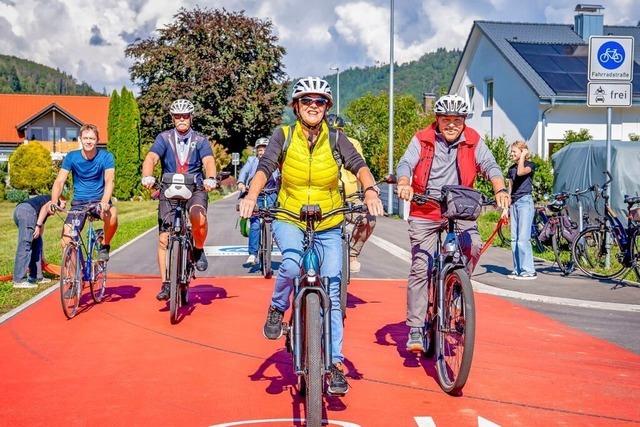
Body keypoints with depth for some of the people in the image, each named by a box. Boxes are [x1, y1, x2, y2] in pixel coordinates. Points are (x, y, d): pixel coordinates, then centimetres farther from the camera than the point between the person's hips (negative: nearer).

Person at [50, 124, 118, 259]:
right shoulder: (72, 157, -5)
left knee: (112, 215, -36)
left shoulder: (106, 157, -9)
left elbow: (109, 181, -21)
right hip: (79, 202, 2)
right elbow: (59, 181, -10)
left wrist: (104, 202, -40)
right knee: (66, 242, -11)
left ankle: (105, 246, -9)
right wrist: (54, 201, -29)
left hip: (99, 201, -2)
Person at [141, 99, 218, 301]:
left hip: (195, 190, -1)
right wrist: (147, 177, -36)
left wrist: (210, 179, -38)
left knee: (198, 216, -34)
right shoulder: (164, 138, 1)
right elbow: (151, 158, -15)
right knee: (164, 239, -4)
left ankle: (198, 250, -4)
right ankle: (166, 284, 7)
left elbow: (209, 161, -15)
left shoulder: (200, 140, 1)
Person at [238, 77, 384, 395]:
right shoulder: (284, 135, -4)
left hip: (328, 226, 1)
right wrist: (252, 195, -38)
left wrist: (370, 191, -38)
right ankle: (277, 309, 0)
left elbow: (358, 165, -17)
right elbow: (265, 166, -18)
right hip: (289, 220, -1)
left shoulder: (336, 138, -2)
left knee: (331, 294, -1)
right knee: (291, 264, -32)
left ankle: (335, 363, 11)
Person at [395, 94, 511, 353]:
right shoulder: (422, 140, -1)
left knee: (474, 245, -26)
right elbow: (405, 164, -13)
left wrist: (500, 189, -28)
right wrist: (404, 184, -35)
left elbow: (489, 165, -8)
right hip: (425, 211, -1)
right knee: (421, 269, -5)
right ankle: (415, 329, 3)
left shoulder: (473, 141, 3)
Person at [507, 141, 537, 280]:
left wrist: (523, 156, -11)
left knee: (523, 238, -13)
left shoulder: (530, 165, -2)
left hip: (525, 202, -7)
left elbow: (521, 172, -25)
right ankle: (517, 270, 10)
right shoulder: (511, 169, 16)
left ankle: (529, 271, -10)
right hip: (514, 203, 7)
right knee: (514, 239, 5)